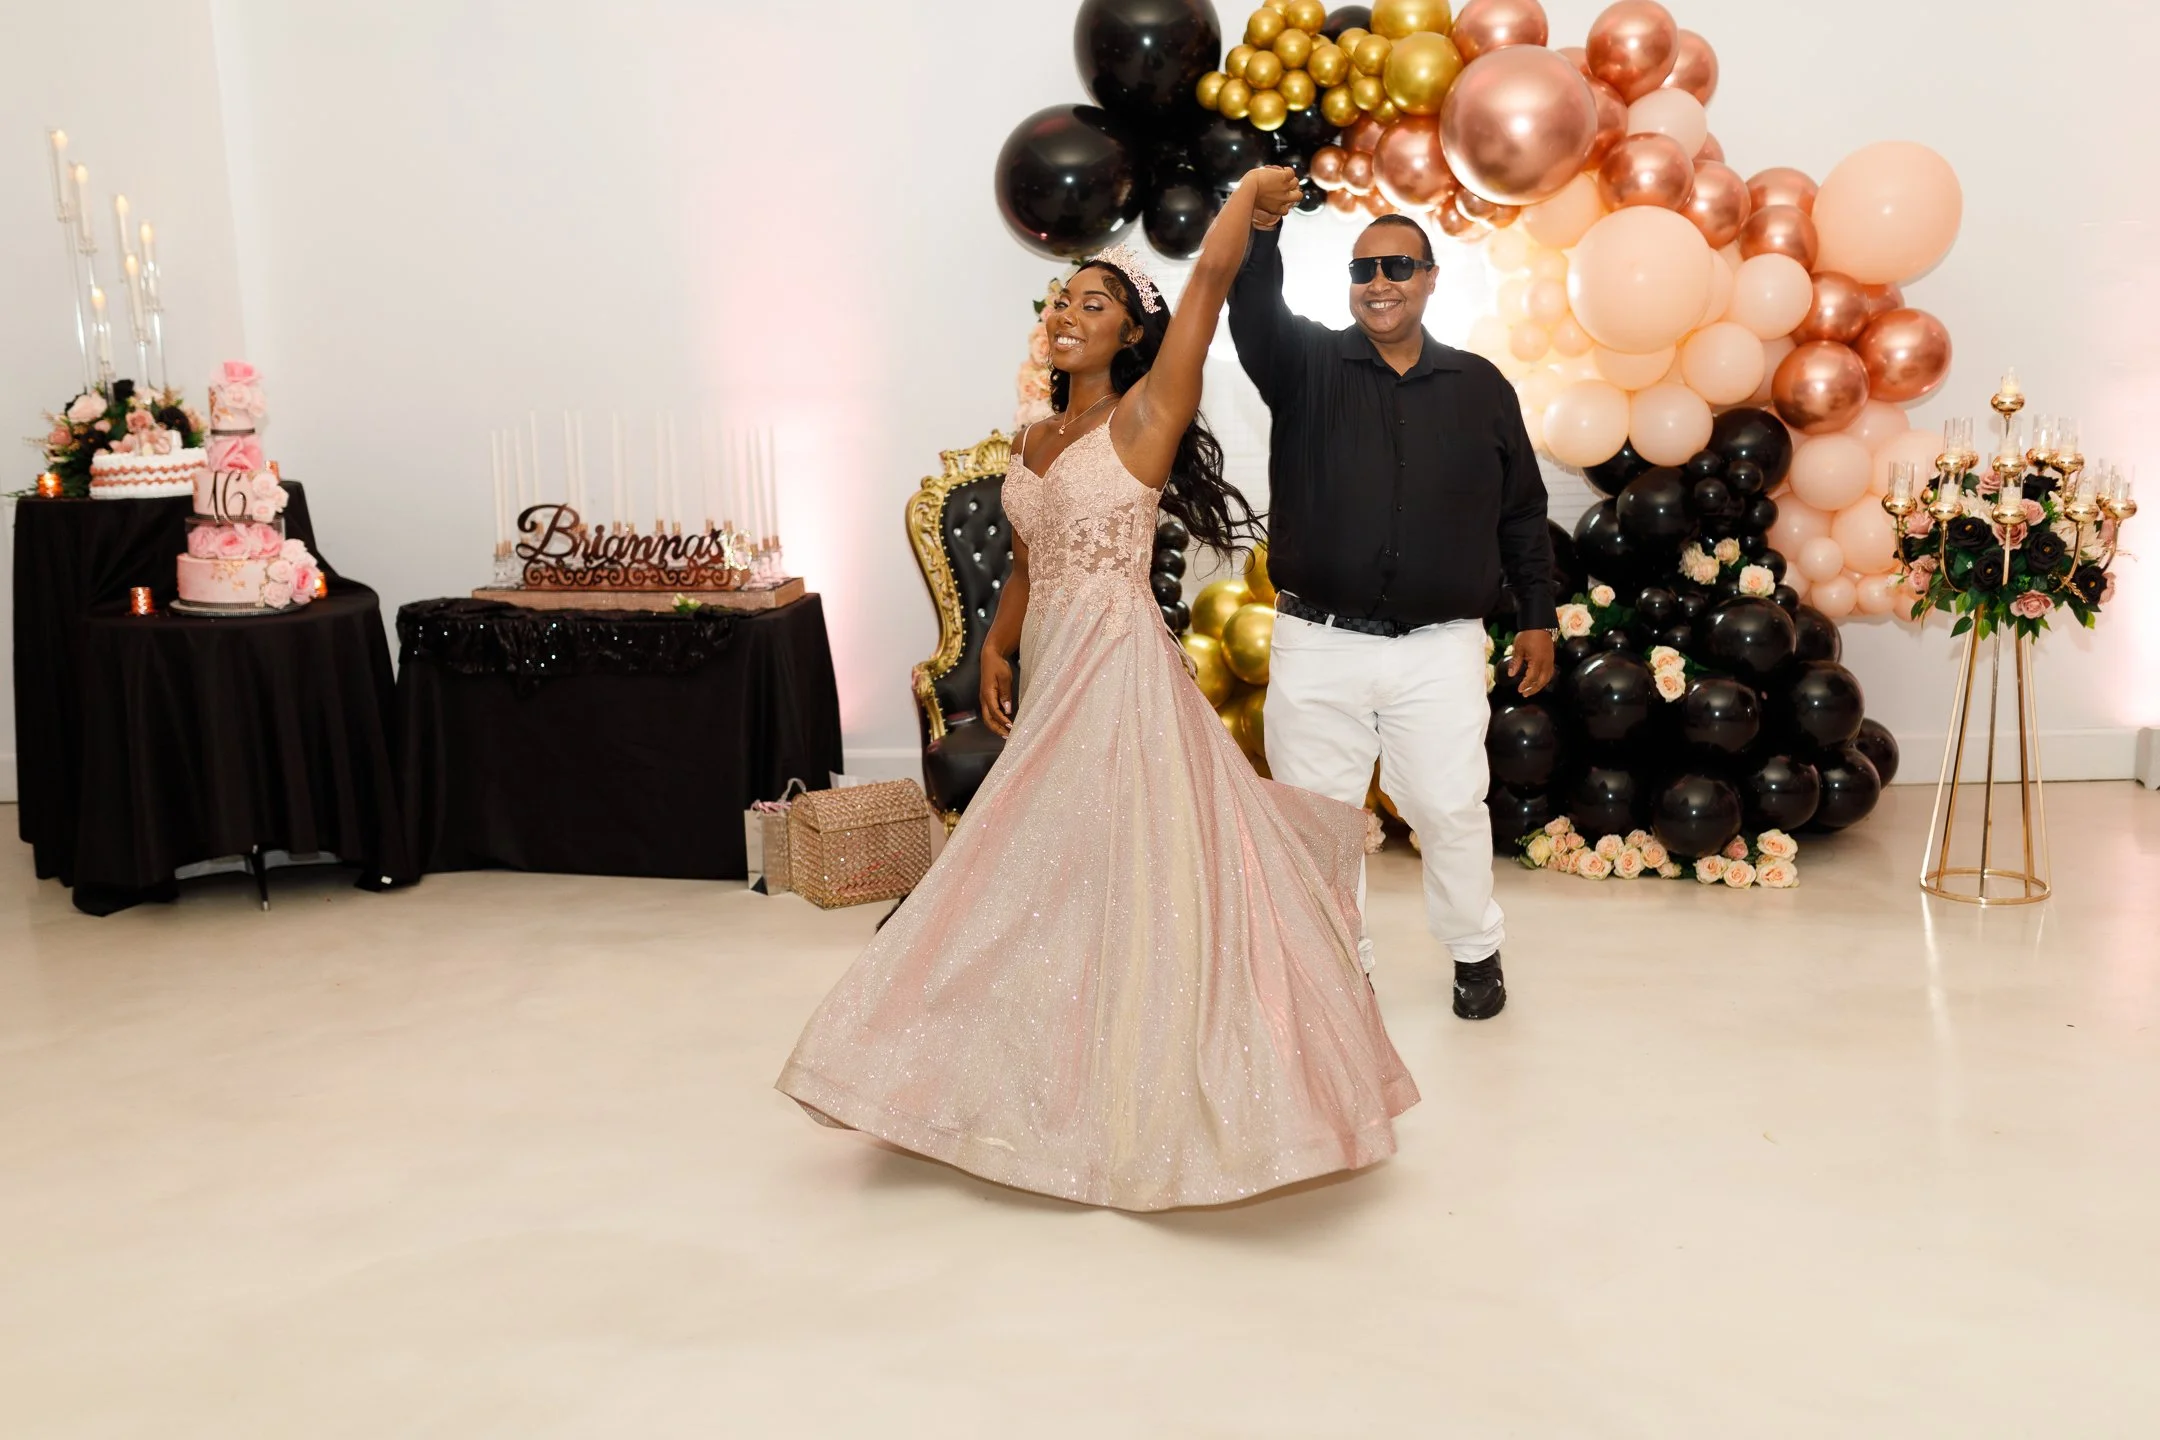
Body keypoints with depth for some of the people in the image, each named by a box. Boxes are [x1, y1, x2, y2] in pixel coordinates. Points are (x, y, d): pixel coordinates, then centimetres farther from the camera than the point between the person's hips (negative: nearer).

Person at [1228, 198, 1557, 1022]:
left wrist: (1536, 616, 11)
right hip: (1318, 644, 0)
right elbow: (1254, 313, -17)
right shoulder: (1306, 364, 4)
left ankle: (1476, 953, 30)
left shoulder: (1481, 388, 7)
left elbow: (1522, 513, 12)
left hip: (1440, 648, 0)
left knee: (1450, 807, 6)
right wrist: (1262, 231, -36)